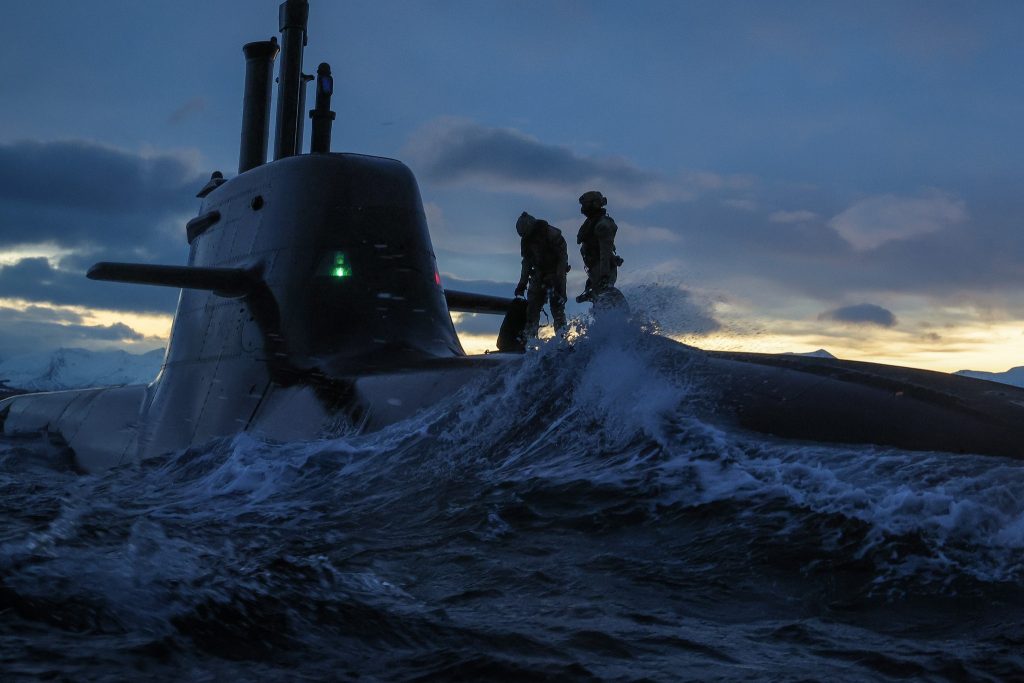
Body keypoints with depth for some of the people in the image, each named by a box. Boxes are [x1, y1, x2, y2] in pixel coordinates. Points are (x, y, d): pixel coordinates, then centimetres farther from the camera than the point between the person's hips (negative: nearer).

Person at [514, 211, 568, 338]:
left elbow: (563, 256, -15)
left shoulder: (552, 234, -16)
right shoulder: (526, 240, 3)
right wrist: (522, 283, 7)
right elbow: (527, 262, 12)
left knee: (557, 306, -11)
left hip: (556, 273, -5)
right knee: (532, 305, -3)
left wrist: (558, 278, -22)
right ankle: (528, 337, -3)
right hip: (539, 274, 5)